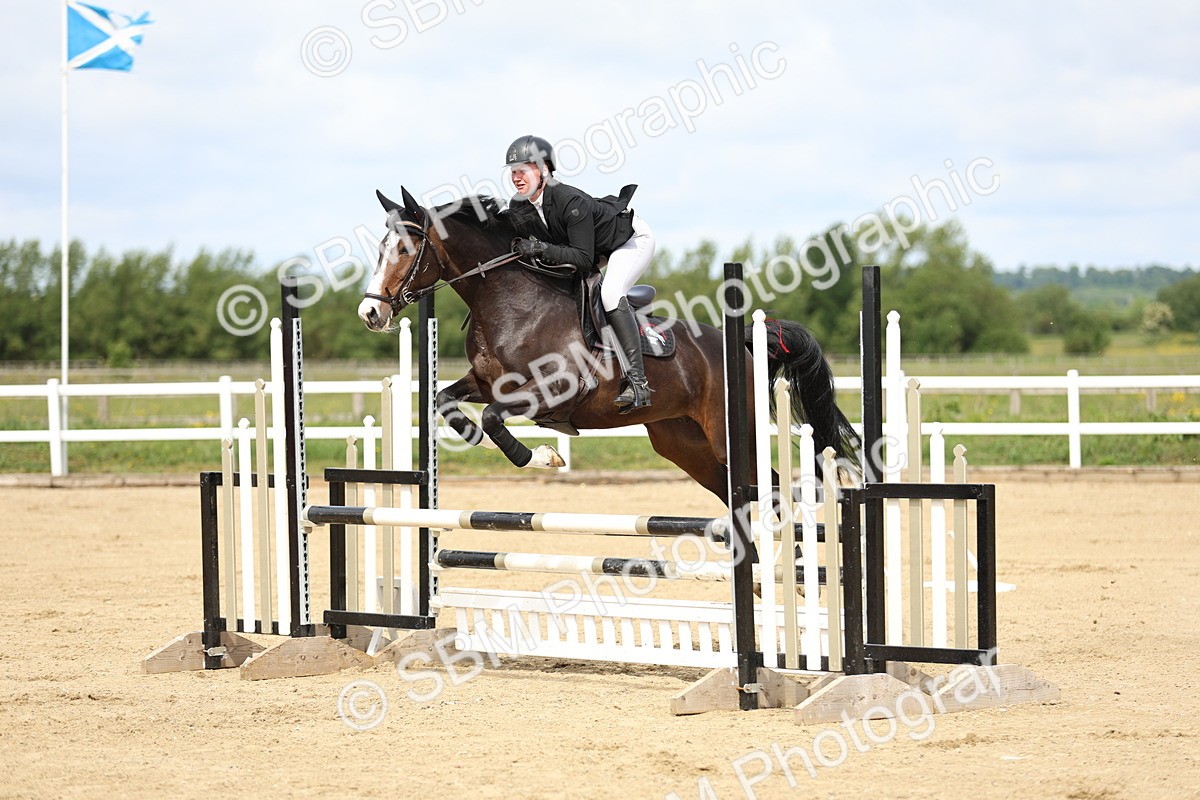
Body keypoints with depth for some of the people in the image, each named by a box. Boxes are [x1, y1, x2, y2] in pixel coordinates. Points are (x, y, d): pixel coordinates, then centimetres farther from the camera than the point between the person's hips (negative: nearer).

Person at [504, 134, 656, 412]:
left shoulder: (571, 202, -37)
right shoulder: (519, 207, -14)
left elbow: (584, 258, -38)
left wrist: (542, 249, -47)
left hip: (633, 238, -9)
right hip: (601, 249, 9)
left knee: (610, 293, -31)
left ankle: (638, 382, -34)